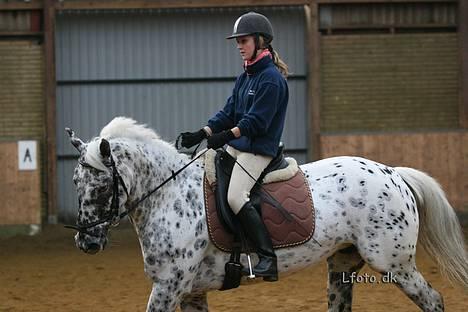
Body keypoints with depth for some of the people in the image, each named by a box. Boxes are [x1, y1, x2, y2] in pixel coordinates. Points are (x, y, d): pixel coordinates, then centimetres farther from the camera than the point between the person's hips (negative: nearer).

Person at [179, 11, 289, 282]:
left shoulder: (271, 79, -13)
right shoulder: (245, 77, 16)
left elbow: (256, 121, -20)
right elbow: (228, 113, 15)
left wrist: (227, 135, -30)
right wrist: (202, 134, 3)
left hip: (258, 150, -10)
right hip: (235, 147, 10)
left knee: (236, 197, -27)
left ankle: (268, 258, -27)